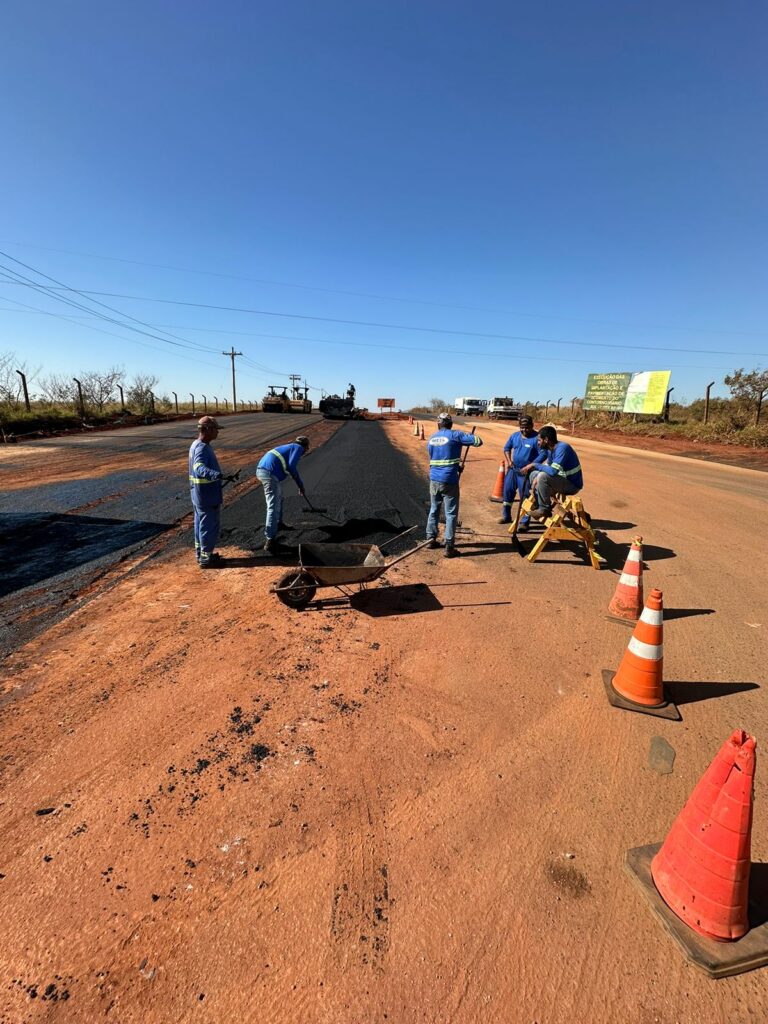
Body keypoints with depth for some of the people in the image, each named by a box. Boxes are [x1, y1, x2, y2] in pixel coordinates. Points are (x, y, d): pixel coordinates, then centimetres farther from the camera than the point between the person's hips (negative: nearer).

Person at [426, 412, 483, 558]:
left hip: (434, 480, 5)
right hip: (449, 481, -5)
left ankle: (431, 539, 28)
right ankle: (449, 548, 1)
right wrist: (468, 438, 13)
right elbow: (478, 441, -9)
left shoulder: (431, 439, 11)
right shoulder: (455, 435, -7)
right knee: (451, 514, 1)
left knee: (434, 510, 20)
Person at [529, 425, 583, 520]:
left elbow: (553, 471, -34)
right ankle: (539, 506, 7)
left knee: (542, 477, -29)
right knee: (533, 475, 10)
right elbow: (548, 467, 13)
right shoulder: (550, 449, 3)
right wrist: (537, 478, -6)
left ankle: (545, 509, -15)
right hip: (563, 480, 9)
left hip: (572, 484, -9)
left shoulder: (562, 448, -24)